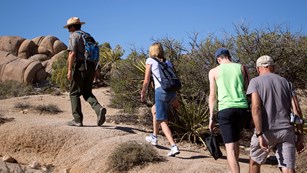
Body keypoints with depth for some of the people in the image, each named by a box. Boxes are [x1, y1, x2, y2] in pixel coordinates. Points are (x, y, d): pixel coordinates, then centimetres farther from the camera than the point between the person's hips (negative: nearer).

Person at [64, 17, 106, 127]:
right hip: (91, 67, 7)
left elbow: (72, 53, -13)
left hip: (80, 66, -7)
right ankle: (98, 109, -14)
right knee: (87, 92, 12)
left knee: (74, 93, 2)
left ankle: (77, 120, 0)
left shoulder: (74, 36, -1)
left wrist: (69, 69, -15)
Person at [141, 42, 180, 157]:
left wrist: (143, 93, 20)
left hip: (161, 91, -6)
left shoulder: (150, 60, 9)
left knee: (163, 121, -4)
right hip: (172, 91, 6)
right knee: (154, 109, 30)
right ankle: (154, 137, 40)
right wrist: (174, 98, 23)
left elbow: (146, 81, 6)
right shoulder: (167, 62, 22)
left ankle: (174, 147, -17)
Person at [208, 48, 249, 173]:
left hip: (225, 109, -3)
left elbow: (213, 96, 3)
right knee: (235, 140, 24)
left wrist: (211, 118, 4)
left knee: (230, 146, -4)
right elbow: (248, 89, 8)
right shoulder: (241, 67, 12)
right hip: (242, 108, 3)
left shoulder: (214, 71, 7)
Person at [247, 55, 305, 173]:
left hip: (266, 131, -3)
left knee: (254, 162, 21)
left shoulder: (255, 81, 2)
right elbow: (297, 110, 7)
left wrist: (259, 134, -16)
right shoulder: (286, 82, 14)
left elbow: (256, 108, -12)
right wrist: (300, 135, 9)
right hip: (286, 131, 3)